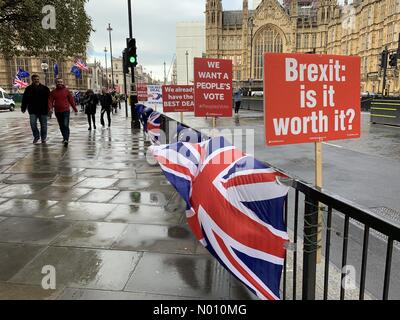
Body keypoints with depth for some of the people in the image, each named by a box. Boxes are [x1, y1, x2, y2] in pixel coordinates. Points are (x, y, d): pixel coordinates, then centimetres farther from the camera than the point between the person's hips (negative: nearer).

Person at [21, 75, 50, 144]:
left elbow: (49, 99, 3)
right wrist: (23, 108, 7)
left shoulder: (45, 88, 3)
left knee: (43, 125, 6)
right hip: (33, 110, 1)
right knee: (33, 124, -8)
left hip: (43, 110, 0)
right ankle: (36, 136, 12)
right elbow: (25, 99, 10)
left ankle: (43, 138, 20)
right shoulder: (28, 89, 6)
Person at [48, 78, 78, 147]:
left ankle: (66, 140, -18)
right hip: (57, 112, 4)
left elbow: (71, 100, 3)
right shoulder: (53, 92, 6)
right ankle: (64, 137, 28)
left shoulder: (66, 91, 1)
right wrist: (50, 108, -19)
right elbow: (50, 100, 0)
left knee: (66, 125, -13)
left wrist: (75, 109, 3)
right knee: (61, 126, 13)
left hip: (66, 111, -3)